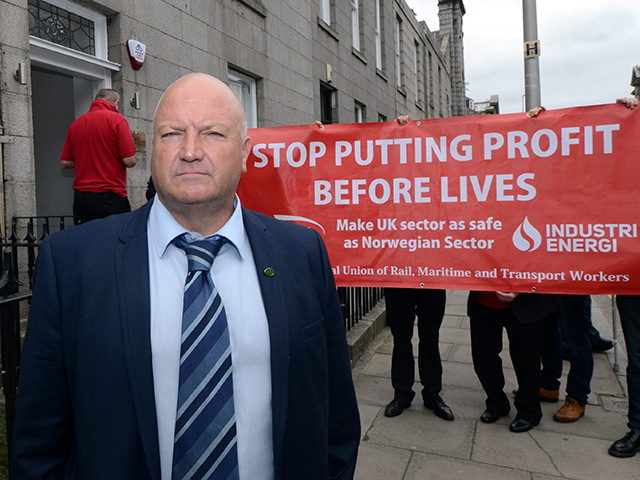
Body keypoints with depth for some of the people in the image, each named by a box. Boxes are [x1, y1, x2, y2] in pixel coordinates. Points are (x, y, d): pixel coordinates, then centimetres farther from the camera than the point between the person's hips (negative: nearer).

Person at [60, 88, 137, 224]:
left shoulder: (75, 123, 10)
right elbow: (129, 161, -12)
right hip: (110, 196, -5)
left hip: (80, 198, 5)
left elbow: (65, 162, 12)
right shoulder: (116, 119, -6)